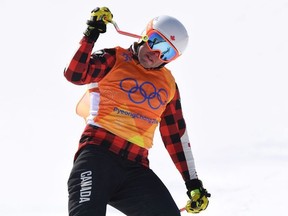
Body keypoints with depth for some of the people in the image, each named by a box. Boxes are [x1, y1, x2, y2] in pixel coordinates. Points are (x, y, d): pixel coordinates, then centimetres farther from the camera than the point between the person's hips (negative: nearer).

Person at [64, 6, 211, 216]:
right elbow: (74, 74, -8)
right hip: (98, 153, -4)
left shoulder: (168, 84, 17)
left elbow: (176, 135, 20)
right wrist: (91, 34, -15)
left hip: (136, 167, 4)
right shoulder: (115, 59, 6)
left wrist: (193, 183, 18)